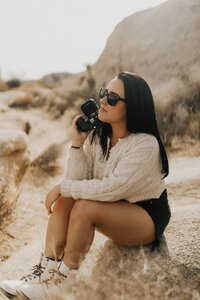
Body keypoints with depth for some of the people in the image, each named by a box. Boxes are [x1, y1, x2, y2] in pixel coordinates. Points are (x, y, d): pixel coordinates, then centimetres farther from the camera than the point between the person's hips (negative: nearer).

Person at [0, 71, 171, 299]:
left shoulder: (146, 145, -25)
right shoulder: (98, 135, -4)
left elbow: (112, 189, -29)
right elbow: (77, 180, -9)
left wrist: (62, 187, -22)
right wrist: (77, 144, -22)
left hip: (148, 216, -7)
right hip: (114, 210, 7)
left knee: (84, 206, -28)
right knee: (65, 198, -14)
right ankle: (44, 273, -13)